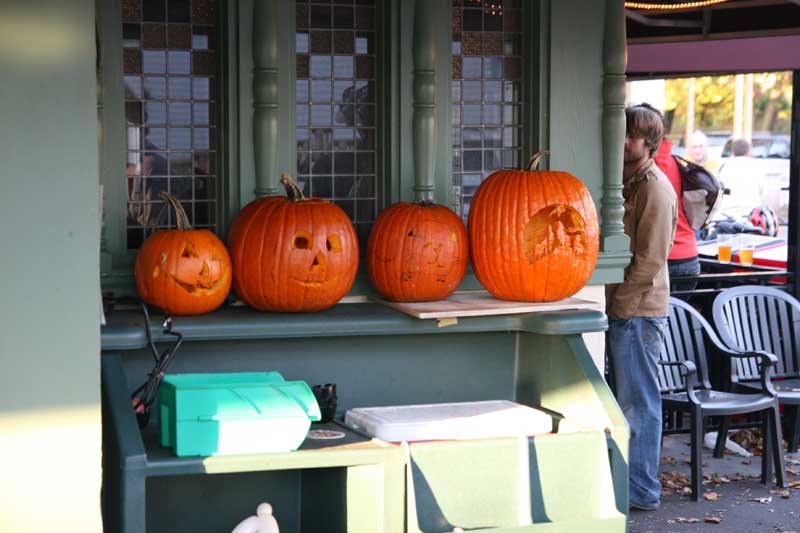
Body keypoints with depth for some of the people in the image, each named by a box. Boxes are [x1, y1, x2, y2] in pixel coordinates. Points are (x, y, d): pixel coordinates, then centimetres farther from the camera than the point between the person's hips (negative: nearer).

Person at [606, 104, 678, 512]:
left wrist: (615, 301, -13)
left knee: (637, 403, -2)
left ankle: (642, 491, 5)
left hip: (639, 311, -9)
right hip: (621, 310, 9)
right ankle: (628, 481, 23)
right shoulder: (627, 182, 15)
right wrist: (610, 302, 9)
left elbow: (650, 260, -18)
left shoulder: (654, 188, -13)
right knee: (627, 400, 14)